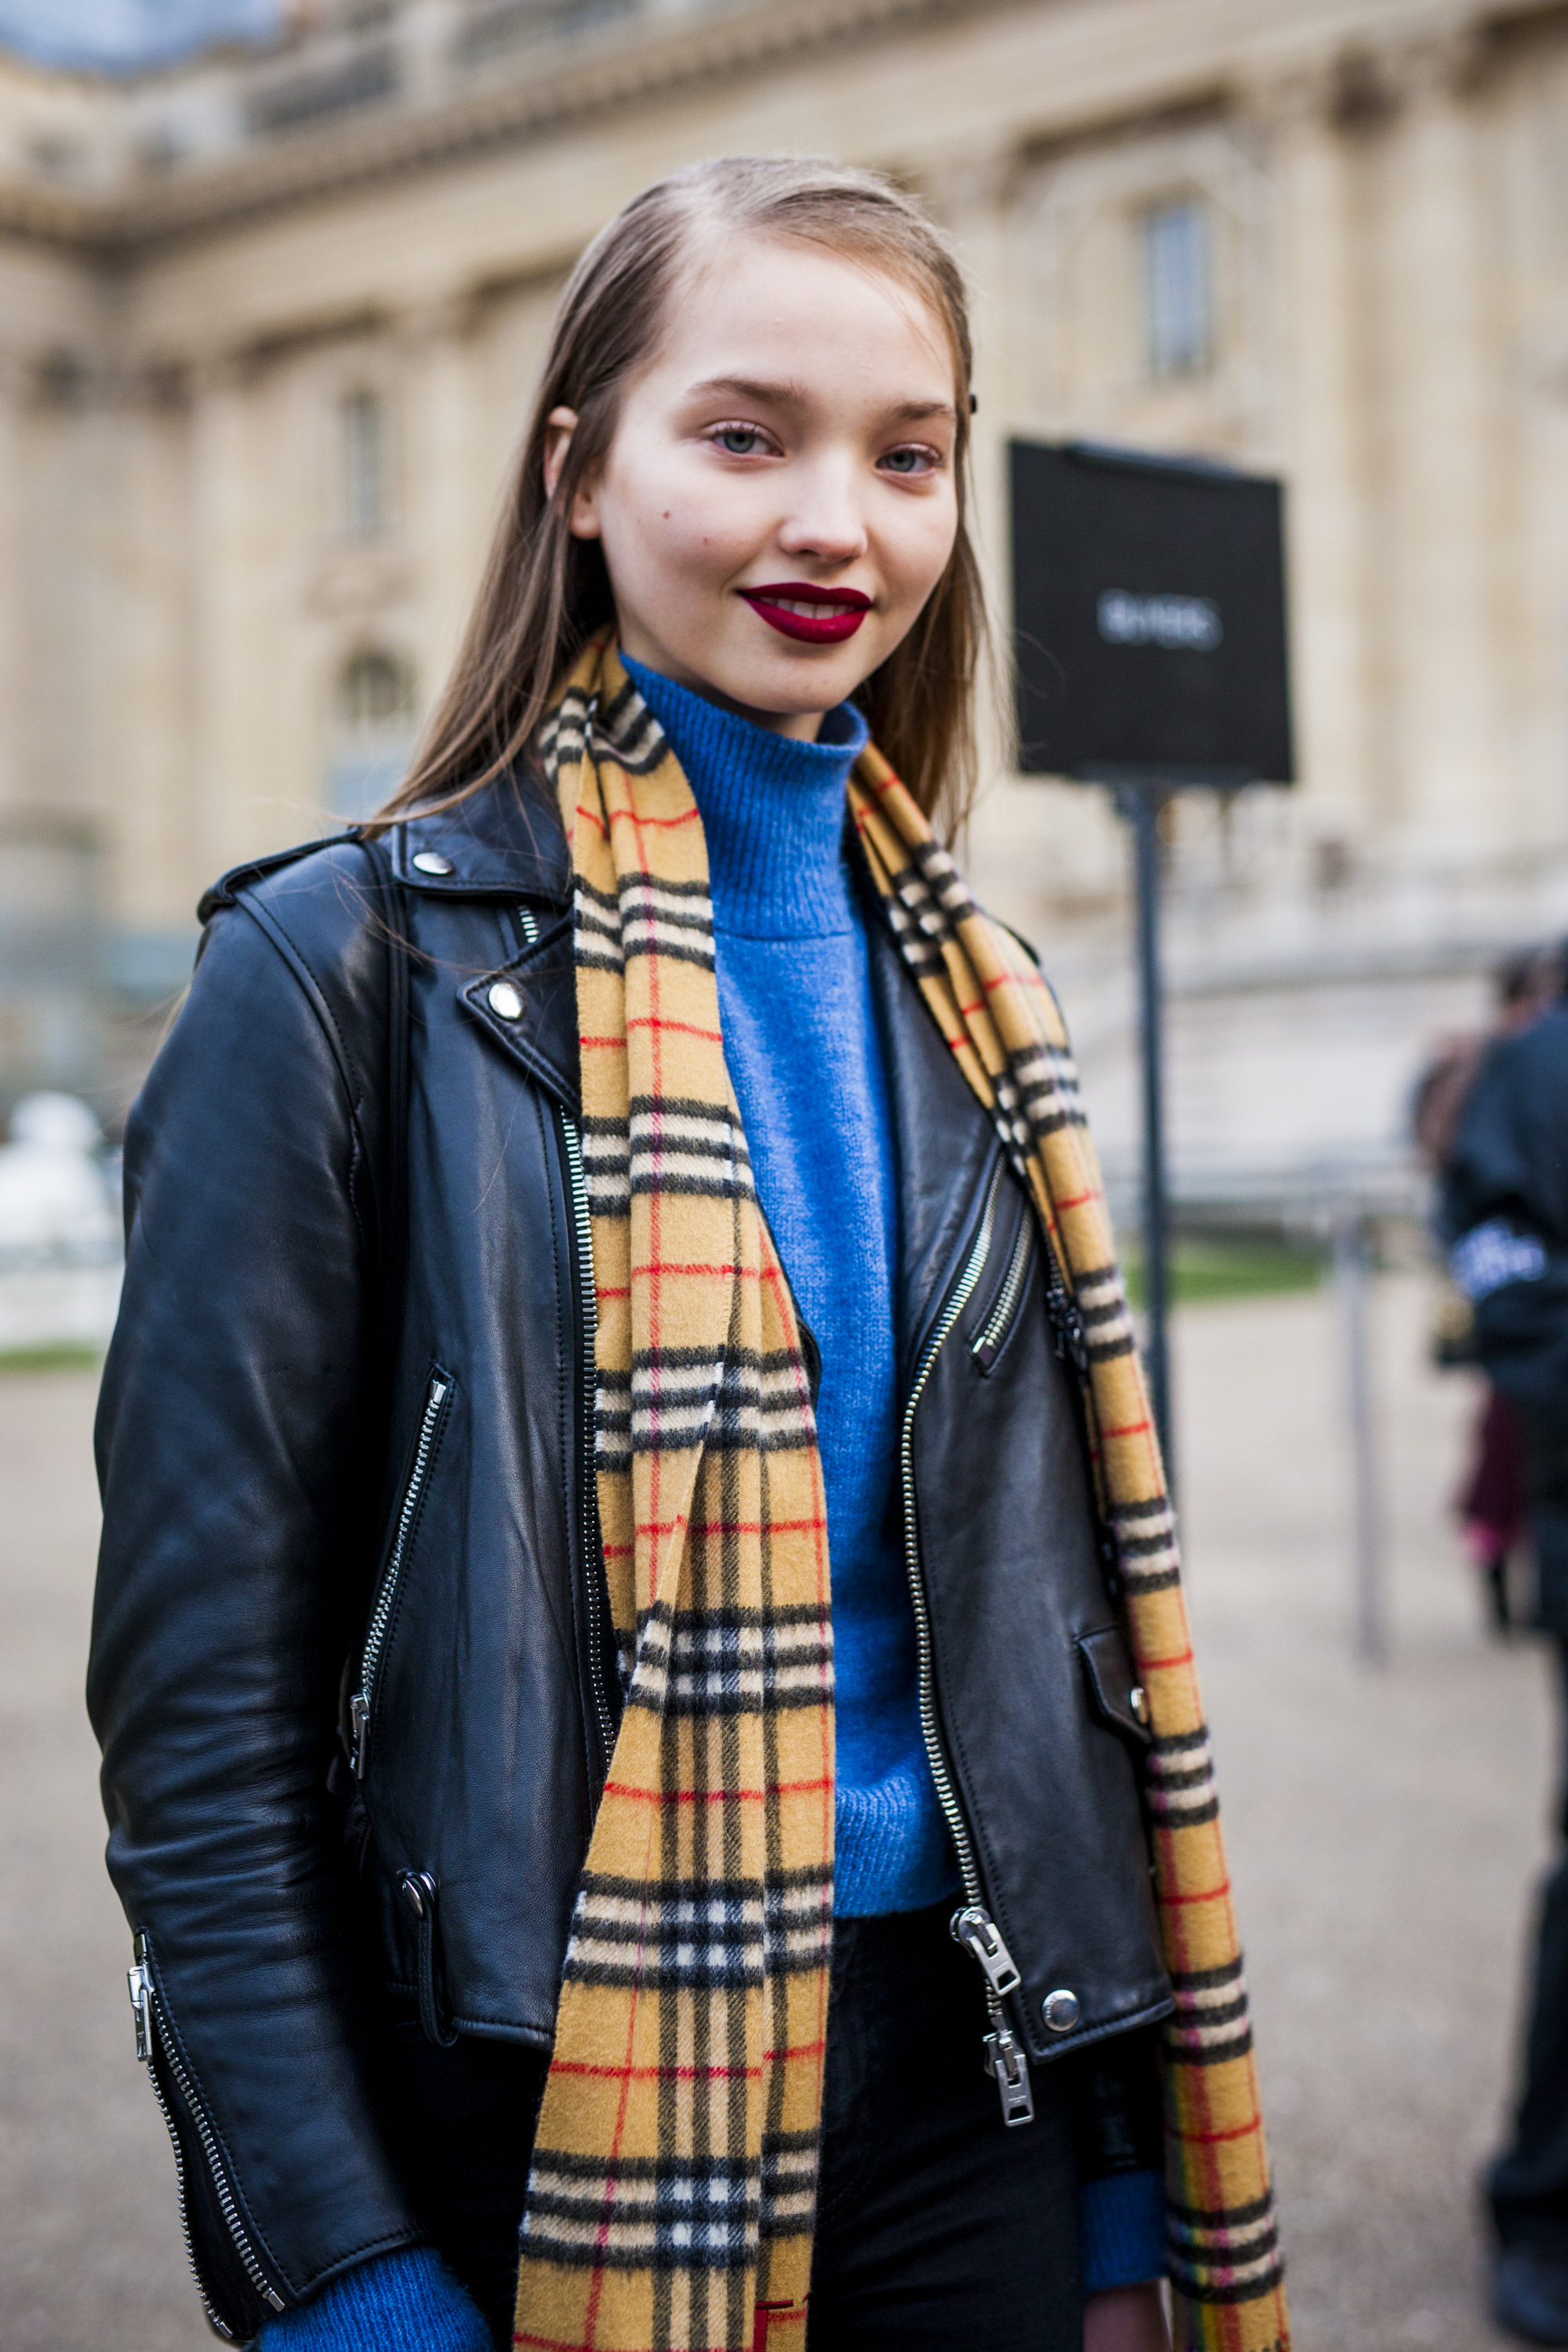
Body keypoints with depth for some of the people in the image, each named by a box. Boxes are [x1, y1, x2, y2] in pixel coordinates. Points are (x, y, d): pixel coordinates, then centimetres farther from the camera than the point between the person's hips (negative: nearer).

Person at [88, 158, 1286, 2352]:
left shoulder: (957, 983, 7)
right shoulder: (353, 964, -10)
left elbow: (1066, 1608, 11)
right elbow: (200, 1693, -11)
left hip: (961, 2069, 5)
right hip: (541, 2093, -5)